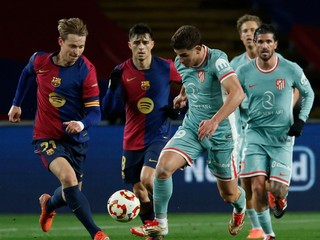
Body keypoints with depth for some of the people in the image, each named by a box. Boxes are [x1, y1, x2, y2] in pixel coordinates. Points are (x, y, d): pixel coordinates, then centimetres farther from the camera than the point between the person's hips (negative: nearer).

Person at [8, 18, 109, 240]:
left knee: (71, 192, 11)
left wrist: (82, 124, -35)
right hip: (47, 136, -2)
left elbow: (95, 112, -14)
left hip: (76, 138, 2)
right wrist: (17, 103, 21)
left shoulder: (86, 71, -14)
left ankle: (49, 203, 49)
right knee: (68, 177, -27)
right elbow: (27, 74, 17)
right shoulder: (40, 60, -9)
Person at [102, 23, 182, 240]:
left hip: (159, 136, -3)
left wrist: (177, 108, -9)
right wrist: (114, 85, -20)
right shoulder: (122, 72, -3)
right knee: (139, 192, 5)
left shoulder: (167, 68, -4)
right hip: (132, 141, 3)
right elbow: (109, 110, -5)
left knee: (147, 178, -25)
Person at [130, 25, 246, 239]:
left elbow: (237, 94, -36)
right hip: (191, 128, 5)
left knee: (229, 194, 8)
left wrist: (215, 121, -46)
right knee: (163, 167, -21)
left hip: (220, 133, -5)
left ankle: (240, 206, 47)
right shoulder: (181, 64, -1)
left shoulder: (217, 60, -22)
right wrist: (183, 95, 8)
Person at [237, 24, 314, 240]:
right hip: (256, 134, 1)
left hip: (283, 136, -1)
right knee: (258, 186, -13)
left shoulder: (291, 70, -6)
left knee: (278, 189, -10)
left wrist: (301, 120, -2)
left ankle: (280, 199, 29)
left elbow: (308, 94, 10)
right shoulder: (244, 72, -4)